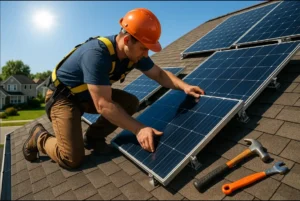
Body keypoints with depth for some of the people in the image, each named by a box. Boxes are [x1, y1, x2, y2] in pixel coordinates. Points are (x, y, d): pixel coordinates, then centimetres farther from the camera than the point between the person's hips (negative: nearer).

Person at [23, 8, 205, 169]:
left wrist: (184, 86, -16)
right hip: (62, 96, -7)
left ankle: (92, 137, 7)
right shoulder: (97, 54, -35)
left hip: (88, 95, 8)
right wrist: (139, 129, -36)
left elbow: (159, 74, 0)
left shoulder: (134, 53, -11)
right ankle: (39, 136, 14)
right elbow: (104, 105, -37)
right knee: (72, 159, -16)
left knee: (131, 103, -11)